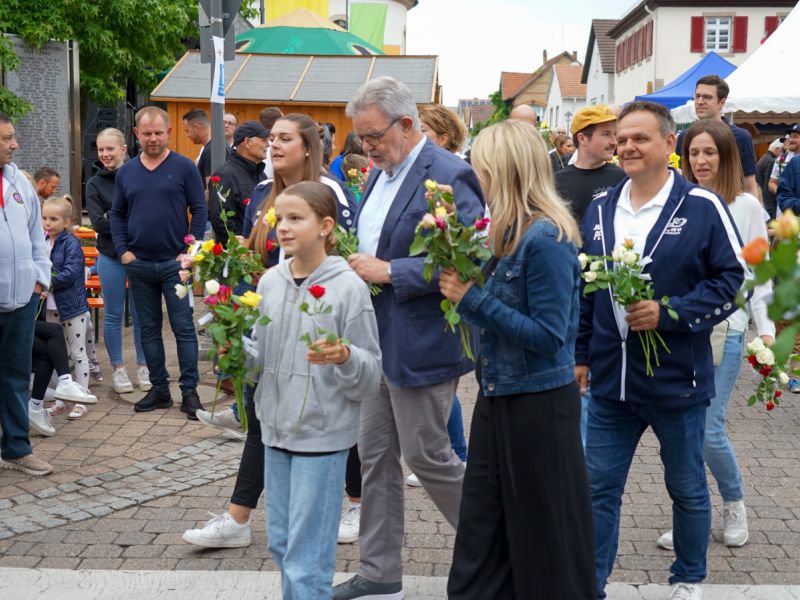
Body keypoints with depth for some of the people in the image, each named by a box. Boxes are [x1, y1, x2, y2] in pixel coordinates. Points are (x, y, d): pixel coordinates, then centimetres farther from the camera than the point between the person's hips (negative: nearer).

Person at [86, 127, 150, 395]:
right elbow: (99, 223, -6)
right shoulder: (95, 184, 2)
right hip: (111, 257, 0)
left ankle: (143, 366, 18)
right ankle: (118, 368, 18)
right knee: (113, 314, 7)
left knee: (140, 313, 6)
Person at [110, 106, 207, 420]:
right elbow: (117, 215, 14)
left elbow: (199, 211, -3)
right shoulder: (126, 172, 9)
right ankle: (159, 388, 19)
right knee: (149, 329, 10)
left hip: (175, 262, -4)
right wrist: (123, 250, 2)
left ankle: (190, 391, 3)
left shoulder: (184, 167, -2)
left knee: (183, 327, -2)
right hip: (139, 265, 4)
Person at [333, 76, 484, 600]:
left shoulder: (449, 176, -16)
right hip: (377, 341, 9)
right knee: (376, 456, 13)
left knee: (427, 455, 1)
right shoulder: (381, 174, 12)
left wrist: (388, 271, -22)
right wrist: (357, 264, 3)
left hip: (421, 345, -9)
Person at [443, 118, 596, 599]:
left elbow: (548, 335, -22)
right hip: (499, 397, 9)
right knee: (482, 528, 15)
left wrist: (473, 299, -20)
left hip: (539, 403, -9)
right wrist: (463, 287, -4)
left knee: (543, 540, 7)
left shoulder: (547, 239, -20)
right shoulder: (513, 232, 8)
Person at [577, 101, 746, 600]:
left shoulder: (703, 207, -9)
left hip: (677, 381, -4)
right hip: (610, 379, 4)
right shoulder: (601, 208, 7)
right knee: (599, 488, 8)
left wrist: (669, 313, -19)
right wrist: (580, 354, 14)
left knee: (688, 488, 13)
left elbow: (733, 278, -9)